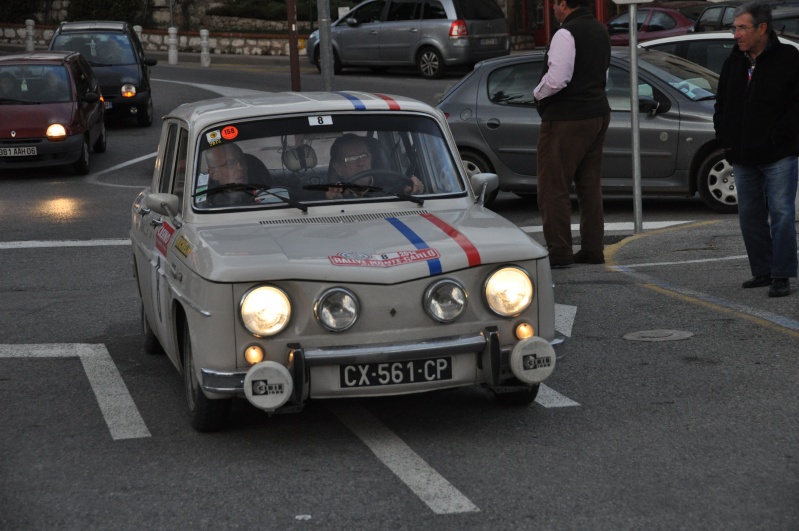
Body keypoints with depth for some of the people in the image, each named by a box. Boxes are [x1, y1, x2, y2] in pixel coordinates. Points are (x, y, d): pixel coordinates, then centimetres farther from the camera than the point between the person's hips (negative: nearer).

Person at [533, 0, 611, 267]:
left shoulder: (566, 34, -17)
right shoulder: (600, 31, 13)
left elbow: (556, 79, -24)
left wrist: (538, 94, -6)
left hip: (567, 119, -9)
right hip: (598, 112, 9)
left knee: (553, 187, -4)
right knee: (590, 186, 12)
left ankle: (559, 252, -5)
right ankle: (593, 249, 14)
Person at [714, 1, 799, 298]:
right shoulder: (734, 62, 10)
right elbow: (722, 105, 19)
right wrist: (725, 138, 8)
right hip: (743, 157, 6)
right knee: (750, 216, 10)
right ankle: (762, 272, 20)